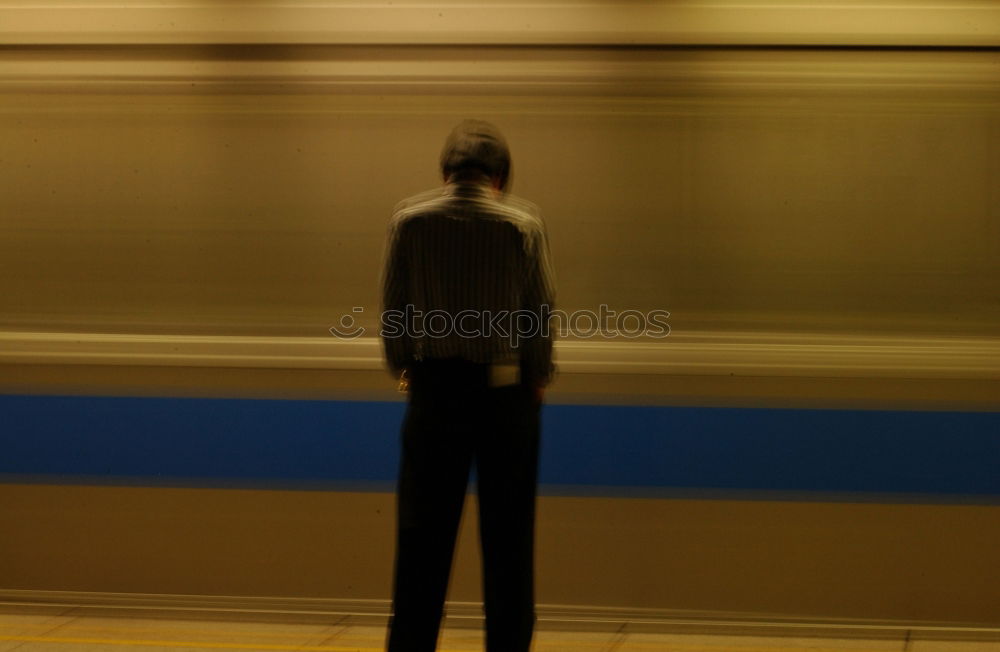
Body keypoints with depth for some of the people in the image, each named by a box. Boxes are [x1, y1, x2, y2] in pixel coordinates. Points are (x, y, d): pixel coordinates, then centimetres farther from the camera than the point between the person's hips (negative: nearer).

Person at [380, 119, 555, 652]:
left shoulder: (409, 219, -2)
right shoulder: (523, 223, -4)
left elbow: (393, 305, 0)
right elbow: (541, 310, -3)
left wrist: (402, 367, 14)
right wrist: (538, 377, 10)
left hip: (434, 386, 1)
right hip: (507, 390, -1)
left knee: (423, 533, 6)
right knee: (506, 533, 6)